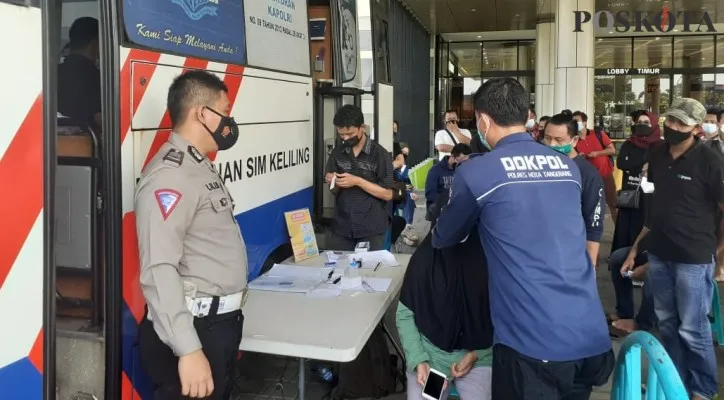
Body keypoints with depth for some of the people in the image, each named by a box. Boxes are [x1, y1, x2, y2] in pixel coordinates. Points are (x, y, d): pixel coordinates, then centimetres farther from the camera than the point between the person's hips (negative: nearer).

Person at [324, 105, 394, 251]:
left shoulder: (379, 154, -7)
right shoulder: (337, 153, 5)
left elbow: (388, 194, -9)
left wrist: (358, 181, -17)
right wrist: (334, 184, -9)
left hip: (372, 229, -3)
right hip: (341, 227, 3)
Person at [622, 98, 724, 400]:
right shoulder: (657, 155, 4)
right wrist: (637, 245, 15)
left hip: (694, 258, -6)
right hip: (658, 255, 6)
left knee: (692, 329, 2)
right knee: (667, 323, 16)